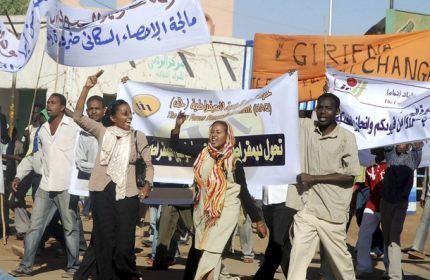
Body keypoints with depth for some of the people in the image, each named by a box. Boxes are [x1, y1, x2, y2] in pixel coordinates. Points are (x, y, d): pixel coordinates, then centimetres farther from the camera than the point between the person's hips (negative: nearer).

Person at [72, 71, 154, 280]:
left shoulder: (138, 137, 7)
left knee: (124, 245, -5)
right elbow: (78, 116, -3)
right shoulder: (102, 132, 6)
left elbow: (148, 164, 14)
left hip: (127, 193, -1)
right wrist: (87, 88, -10)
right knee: (104, 243, 3)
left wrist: (147, 185, -4)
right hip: (103, 191, 1)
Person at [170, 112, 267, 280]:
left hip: (225, 212, -4)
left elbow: (244, 193, -1)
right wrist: (178, 126, -9)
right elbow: (175, 145, 8)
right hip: (203, 211, 4)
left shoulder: (234, 164, -5)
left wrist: (258, 220, -4)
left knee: (211, 251, -10)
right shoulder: (202, 154, 2)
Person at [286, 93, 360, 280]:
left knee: (339, 257, 12)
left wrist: (314, 178, -13)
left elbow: (350, 174, -11)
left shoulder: (347, 137, -7)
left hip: (333, 210, -3)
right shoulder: (306, 127, 3)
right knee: (298, 254, -6)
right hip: (307, 208, 3)